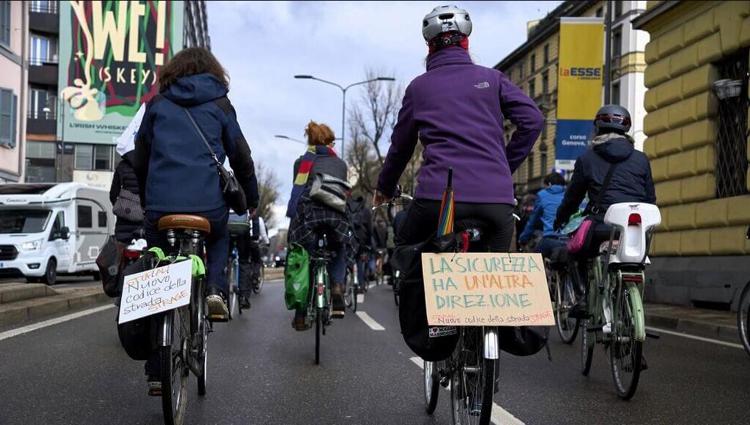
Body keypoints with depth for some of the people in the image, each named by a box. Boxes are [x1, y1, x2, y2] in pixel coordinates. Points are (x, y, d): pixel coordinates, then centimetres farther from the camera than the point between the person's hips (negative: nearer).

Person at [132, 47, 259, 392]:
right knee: (220, 238, 34)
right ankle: (215, 289, 6)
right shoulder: (219, 105, 11)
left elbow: (139, 160, 18)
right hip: (209, 207, -1)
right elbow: (241, 158, 10)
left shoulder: (157, 104, 15)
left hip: (160, 209, 1)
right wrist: (252, 199, 23)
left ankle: (156, 373, 10)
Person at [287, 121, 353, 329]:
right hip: (336, 214, 1)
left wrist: (294, 218, 29)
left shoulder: (301, 162, 21)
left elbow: (298, 190, 20)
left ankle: (300, 316, 10)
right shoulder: (340, 164, 23)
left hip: (308, 212, 0)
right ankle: (337, 287, 2)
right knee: (339, 253, 28)